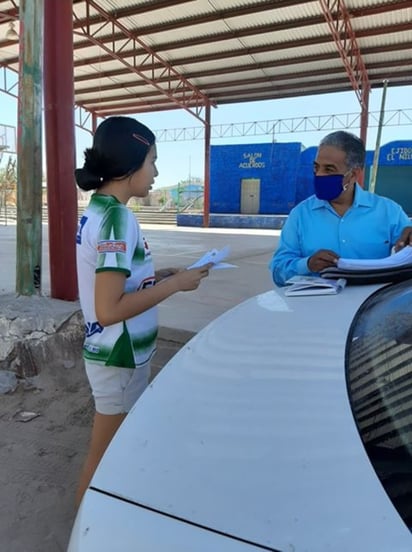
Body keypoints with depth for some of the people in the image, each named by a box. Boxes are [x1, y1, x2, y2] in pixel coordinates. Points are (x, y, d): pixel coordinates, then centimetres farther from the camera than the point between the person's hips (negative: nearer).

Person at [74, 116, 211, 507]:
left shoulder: (97, 209, 5)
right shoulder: (116, 217, -23)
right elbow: (109, 310, -27)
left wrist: (159, 275, 4)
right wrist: (175, 284, -20)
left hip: (113, 354, 9)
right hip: (119, 359, -9)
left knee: (112, 453, 26)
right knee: (106, 458, 12)